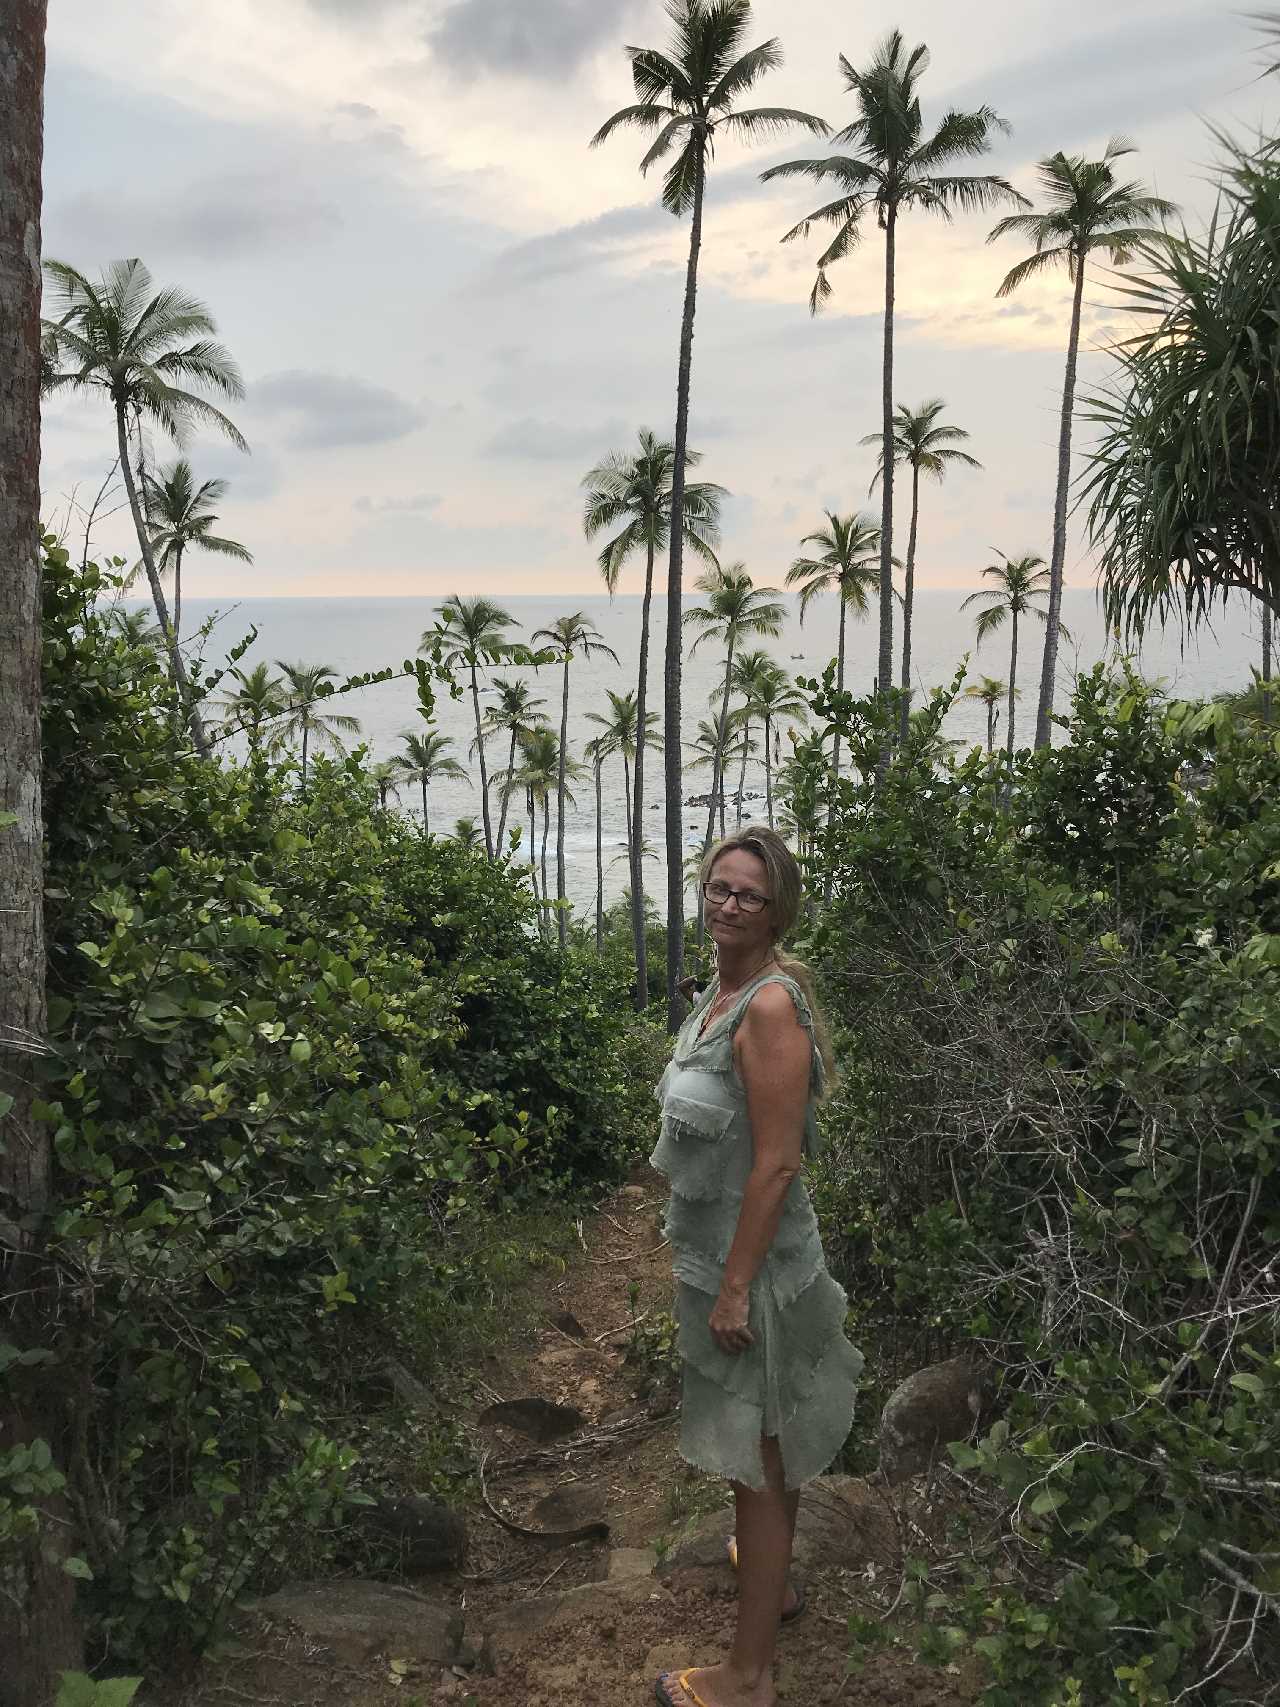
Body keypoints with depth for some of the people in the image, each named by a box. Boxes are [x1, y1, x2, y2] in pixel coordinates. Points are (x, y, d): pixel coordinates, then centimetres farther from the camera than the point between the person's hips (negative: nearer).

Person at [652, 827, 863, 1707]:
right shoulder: (720, 993, 4)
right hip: (715, 1250, 9)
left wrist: (735, 1289, -21)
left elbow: (776, 1164, -24)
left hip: (754, 1262, -9)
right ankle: (775, 1577, 48)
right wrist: (719, 1275, 18)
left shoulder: (771, 1006, -23)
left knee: (757, 1461, 4)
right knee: (770, 1446, 26)